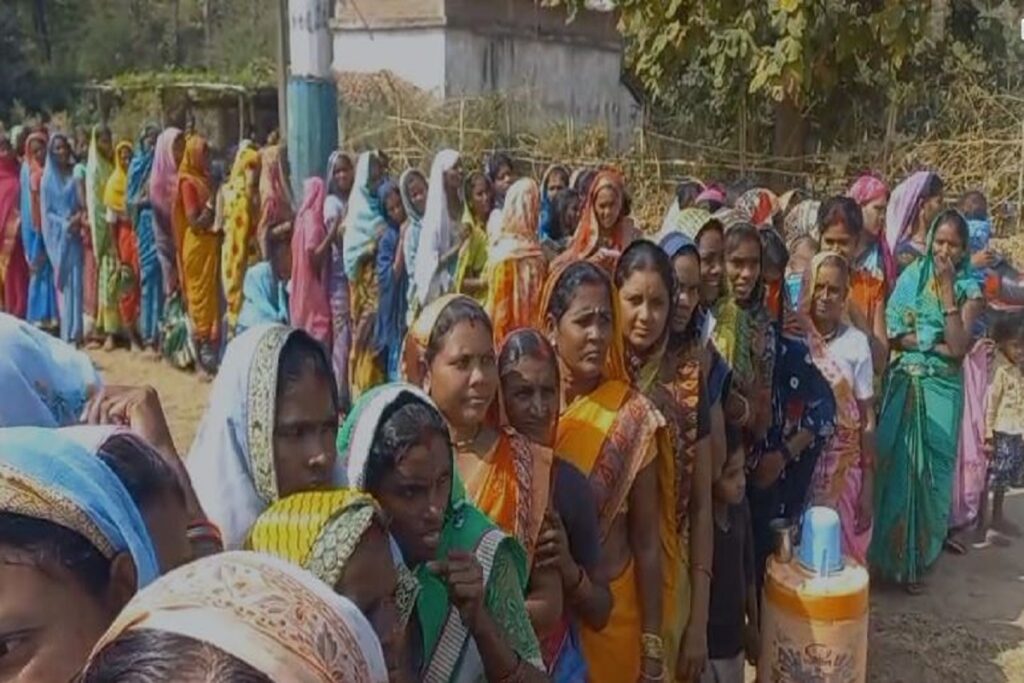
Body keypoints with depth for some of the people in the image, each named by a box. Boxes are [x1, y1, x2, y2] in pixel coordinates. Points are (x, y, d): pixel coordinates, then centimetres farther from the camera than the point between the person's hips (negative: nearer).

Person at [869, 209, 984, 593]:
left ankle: (917, 558, 20)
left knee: (930, 471, 5)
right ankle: (887, 553, 15)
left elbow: (958, 347, -14)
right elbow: (892, 333, -6)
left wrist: (947, 289, -15)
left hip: (941, 390, 0)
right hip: (905, 385, 0)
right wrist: (937, 344, -16)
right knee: (894, 465, 2)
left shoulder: (969, 290, -1)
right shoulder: (912, 276, 1)